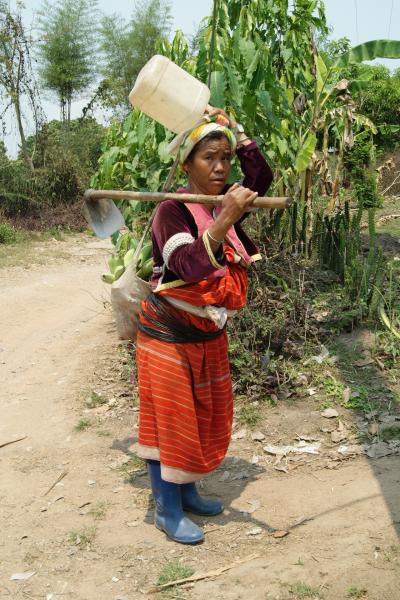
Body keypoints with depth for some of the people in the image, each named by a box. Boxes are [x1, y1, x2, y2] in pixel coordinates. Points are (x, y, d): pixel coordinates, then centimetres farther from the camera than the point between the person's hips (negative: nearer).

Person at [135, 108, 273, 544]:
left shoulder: (224, 202, 1)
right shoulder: (171, 211, -20)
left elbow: (262, 176, 5)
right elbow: (190, 268, -34)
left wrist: (233, 129, -1)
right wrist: (226, 221, -43)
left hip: (209, 337, 8)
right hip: (169, 337, -7)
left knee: (204, 418, 17)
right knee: (169, 422, 3)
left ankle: (187, 493, 35)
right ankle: (167, 511, 18)